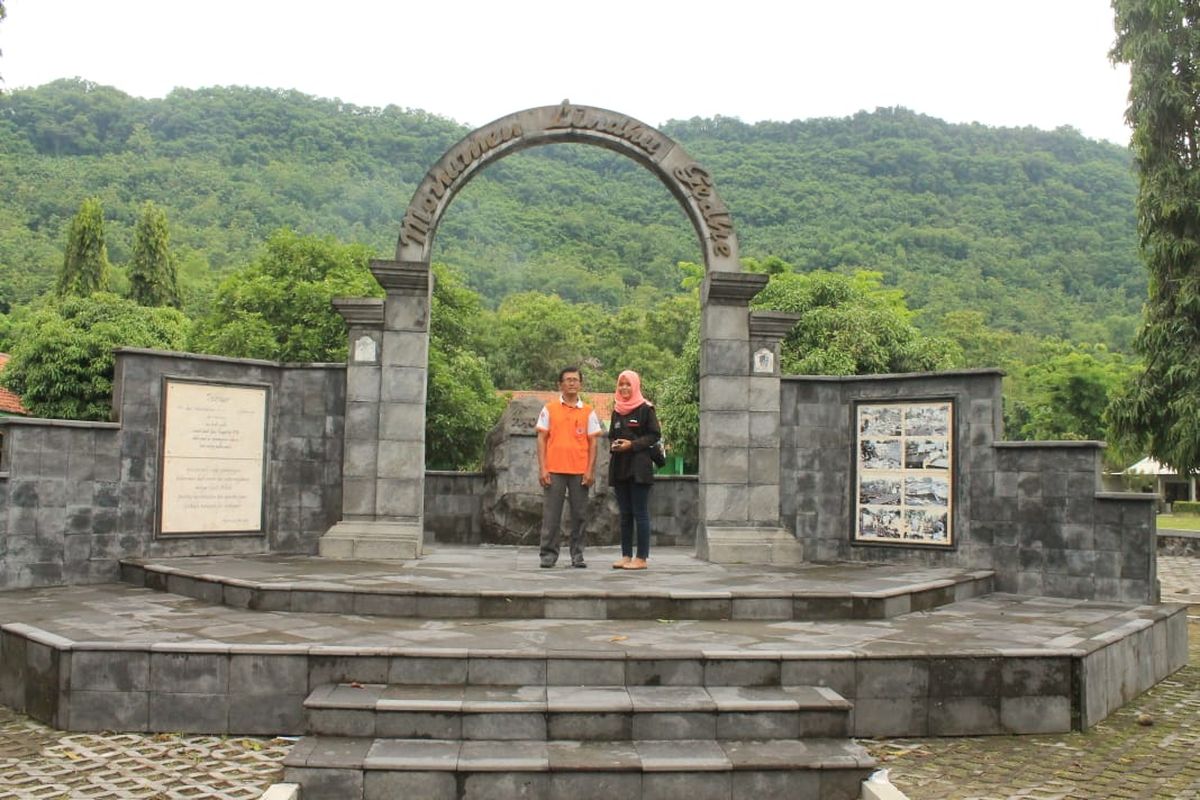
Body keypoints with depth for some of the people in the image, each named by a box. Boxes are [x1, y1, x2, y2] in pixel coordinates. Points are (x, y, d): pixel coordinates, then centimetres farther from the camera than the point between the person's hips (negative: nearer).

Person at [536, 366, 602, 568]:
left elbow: (592, 443, 7)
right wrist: (542, 468, -4)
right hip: (554, 470, -1)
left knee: (579, 514, 4)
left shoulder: (588, 412, 8)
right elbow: (542, 439, 5)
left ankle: (577, 555, 12)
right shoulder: (549, 409, 7)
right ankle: (549, 554, 7)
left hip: (580, 471, 1)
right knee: (551, 514, 0)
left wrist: (590, 470, -2)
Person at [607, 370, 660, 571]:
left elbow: (655, 435, -6)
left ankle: (641, 558, -1)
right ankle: (626, 555, 14)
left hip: (639, 466, -6)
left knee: (640, 513, -5)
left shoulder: (646, 409, -4)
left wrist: (632, 444, -16)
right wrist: (613, 445, 1)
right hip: (619, 466, 6)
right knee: (625, 514, 9)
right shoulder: (616, 410, 14)